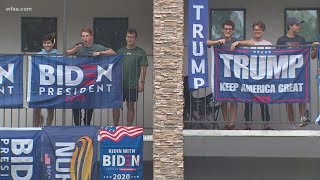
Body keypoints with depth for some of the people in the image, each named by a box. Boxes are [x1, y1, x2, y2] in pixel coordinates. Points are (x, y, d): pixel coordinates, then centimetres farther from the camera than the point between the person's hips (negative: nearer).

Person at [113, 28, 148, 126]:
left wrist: (141, 82, -11)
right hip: (119, 84, 3)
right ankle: (115, 126, 14)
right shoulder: (120, 51, 12)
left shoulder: (141, 52, 2)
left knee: (130, 106, 4)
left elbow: (143, 68, -2)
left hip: (133, 85, -3)